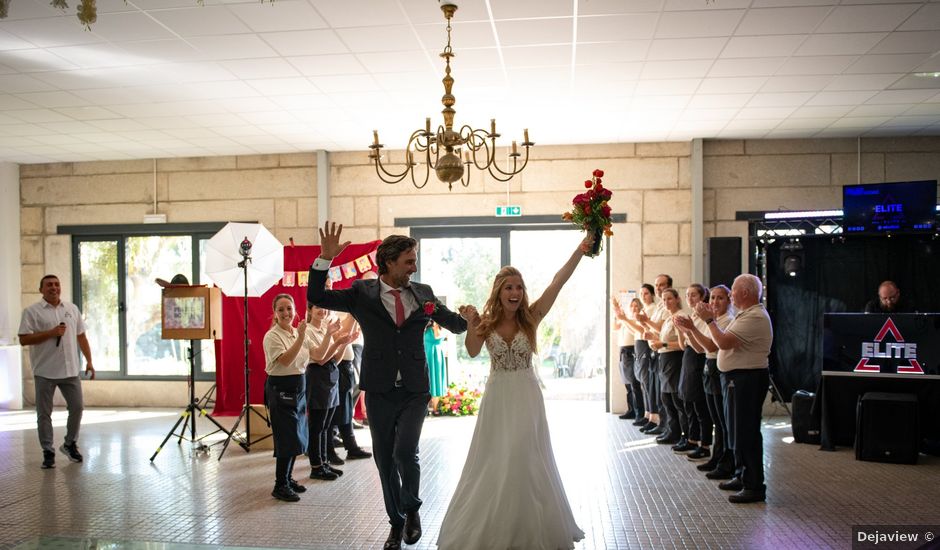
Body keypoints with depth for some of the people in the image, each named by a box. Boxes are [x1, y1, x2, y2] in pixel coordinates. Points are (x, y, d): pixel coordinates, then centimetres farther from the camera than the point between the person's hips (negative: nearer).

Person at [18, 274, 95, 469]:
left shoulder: (72, 309, 10)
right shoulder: (32, 311, -3)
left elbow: (81, 336, 14)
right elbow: (23, 339, -11)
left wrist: (89, 361, 9)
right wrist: (51, 333, -18)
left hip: (70, 370, 4)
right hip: (45, 372, -3)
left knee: (77, 407, 6)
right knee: (44, 413, 4)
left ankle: (70, 444, 25)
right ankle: (48, 452, 15)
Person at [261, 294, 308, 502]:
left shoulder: (296, 332, 11)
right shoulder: (272, 336, -12)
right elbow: (285, 360, -27)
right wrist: (301, 337, -35)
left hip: (298, 388, 8)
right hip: (280, 389, -8)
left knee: (296, 437, 12)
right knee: (287, 438, -6)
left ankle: (288, 479, 26)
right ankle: (280, 486, 4)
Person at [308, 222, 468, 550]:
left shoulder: (424, 294, 3)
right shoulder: (362, 293, -2)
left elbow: (457, 325, 10)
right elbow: (316, 297, -6)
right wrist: (325, 259, -17)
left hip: (414, 391, 0)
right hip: (379, 392, 0)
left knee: (405, 451, -14)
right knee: (385, 459, 9)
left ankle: (411, 508, 15)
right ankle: (397, 522, 30)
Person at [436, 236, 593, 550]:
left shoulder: (531, 317, -6)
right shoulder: (487, 322, -2)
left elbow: (558, 282, -16)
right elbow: (472, 352, -15)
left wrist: (581, 250, -25)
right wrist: (471, 323, -29)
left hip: (526, 396, 0)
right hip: (498, 396, 1)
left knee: (526, 460, 7)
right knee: (494, 461, 9)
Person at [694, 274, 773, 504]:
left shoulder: (755, 317, -19)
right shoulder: (747, 315, 17)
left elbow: (724, 342, -24)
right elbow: (724, 342, 14)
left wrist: (709, 320, -14)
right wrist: (711, 320, 10)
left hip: (748, 379, -11)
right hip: (738, 379, 11)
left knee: (746, 433, -7)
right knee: (738, 431, 18)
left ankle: (754, 486, 0)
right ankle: (742, 477, 29)